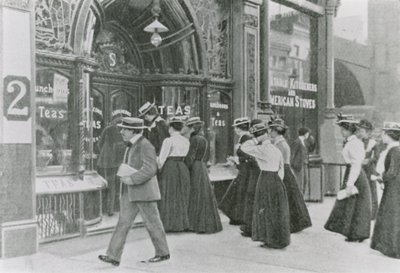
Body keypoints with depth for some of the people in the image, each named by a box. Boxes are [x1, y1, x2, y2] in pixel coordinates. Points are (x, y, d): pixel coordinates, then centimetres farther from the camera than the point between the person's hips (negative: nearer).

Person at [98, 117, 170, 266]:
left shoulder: (146, 146, -16)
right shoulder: (131, 145, 12)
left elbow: (150, 169, -24)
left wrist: (132, 179, -23)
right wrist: (124, 175, 9)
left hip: (144, 192, -8)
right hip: (130, 193, 9)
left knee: (152, 223, 4)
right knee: (123, 223, 2)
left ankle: (163, 253, 20)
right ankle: (113, 256, 1)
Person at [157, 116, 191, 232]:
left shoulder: (168, 141, -11)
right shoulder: (186, 141, 6)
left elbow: (161, 158, -11)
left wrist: (159, 168, 5)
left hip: (170, 167, -5)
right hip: (183, 168, 6)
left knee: (168, 197, 3)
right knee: (182, 197, 13)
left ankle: (168, 224, 6)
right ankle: (182, 223, 18)